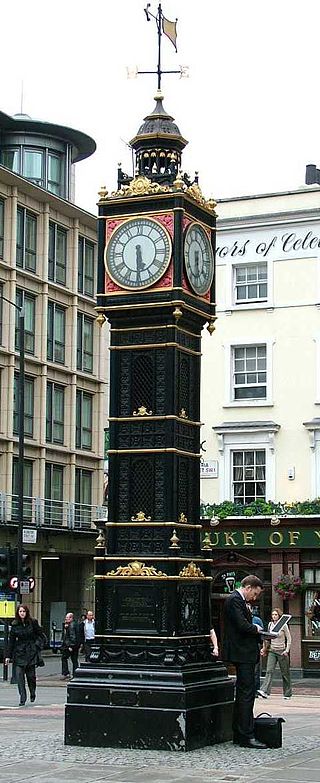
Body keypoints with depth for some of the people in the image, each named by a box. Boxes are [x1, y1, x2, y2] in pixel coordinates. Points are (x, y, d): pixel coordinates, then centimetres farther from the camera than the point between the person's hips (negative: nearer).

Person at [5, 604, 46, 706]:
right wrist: (8, 656, 3)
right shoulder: (15, 625, 2)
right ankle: (22, 699, -6)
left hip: (31, 653, -1)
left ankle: (33, 694, 30)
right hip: (19, 653, 1)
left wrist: (37, 646, -2)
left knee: (31, 675, 4)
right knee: (19, 675, -9)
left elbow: (41, 636, 8)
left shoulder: (33, 622, -2)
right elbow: (11, 641, 5)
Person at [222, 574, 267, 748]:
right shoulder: (235, 600, -14)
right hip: (242, 654, -11)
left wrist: (256, 631, 5)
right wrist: (256, 629, -6)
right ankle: (247, 736, -10)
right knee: (247, 693, -11)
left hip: (244, 654, 11)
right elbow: (242, 625, -23)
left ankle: (239, 735, 19)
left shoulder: (238, 600, 19)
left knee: (242, 694, 14)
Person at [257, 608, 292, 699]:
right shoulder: (270, 625, 7)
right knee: (269, 671, -12)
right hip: (272, 651, 3)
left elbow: (289, 639, -3)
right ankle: (265, 691, -23)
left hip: (282, 651, -3)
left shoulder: (283, 625, -5)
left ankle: (287, 693, 17)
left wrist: (287, 650, -13)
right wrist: (265, 648, 13)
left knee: (285, 673, 5)